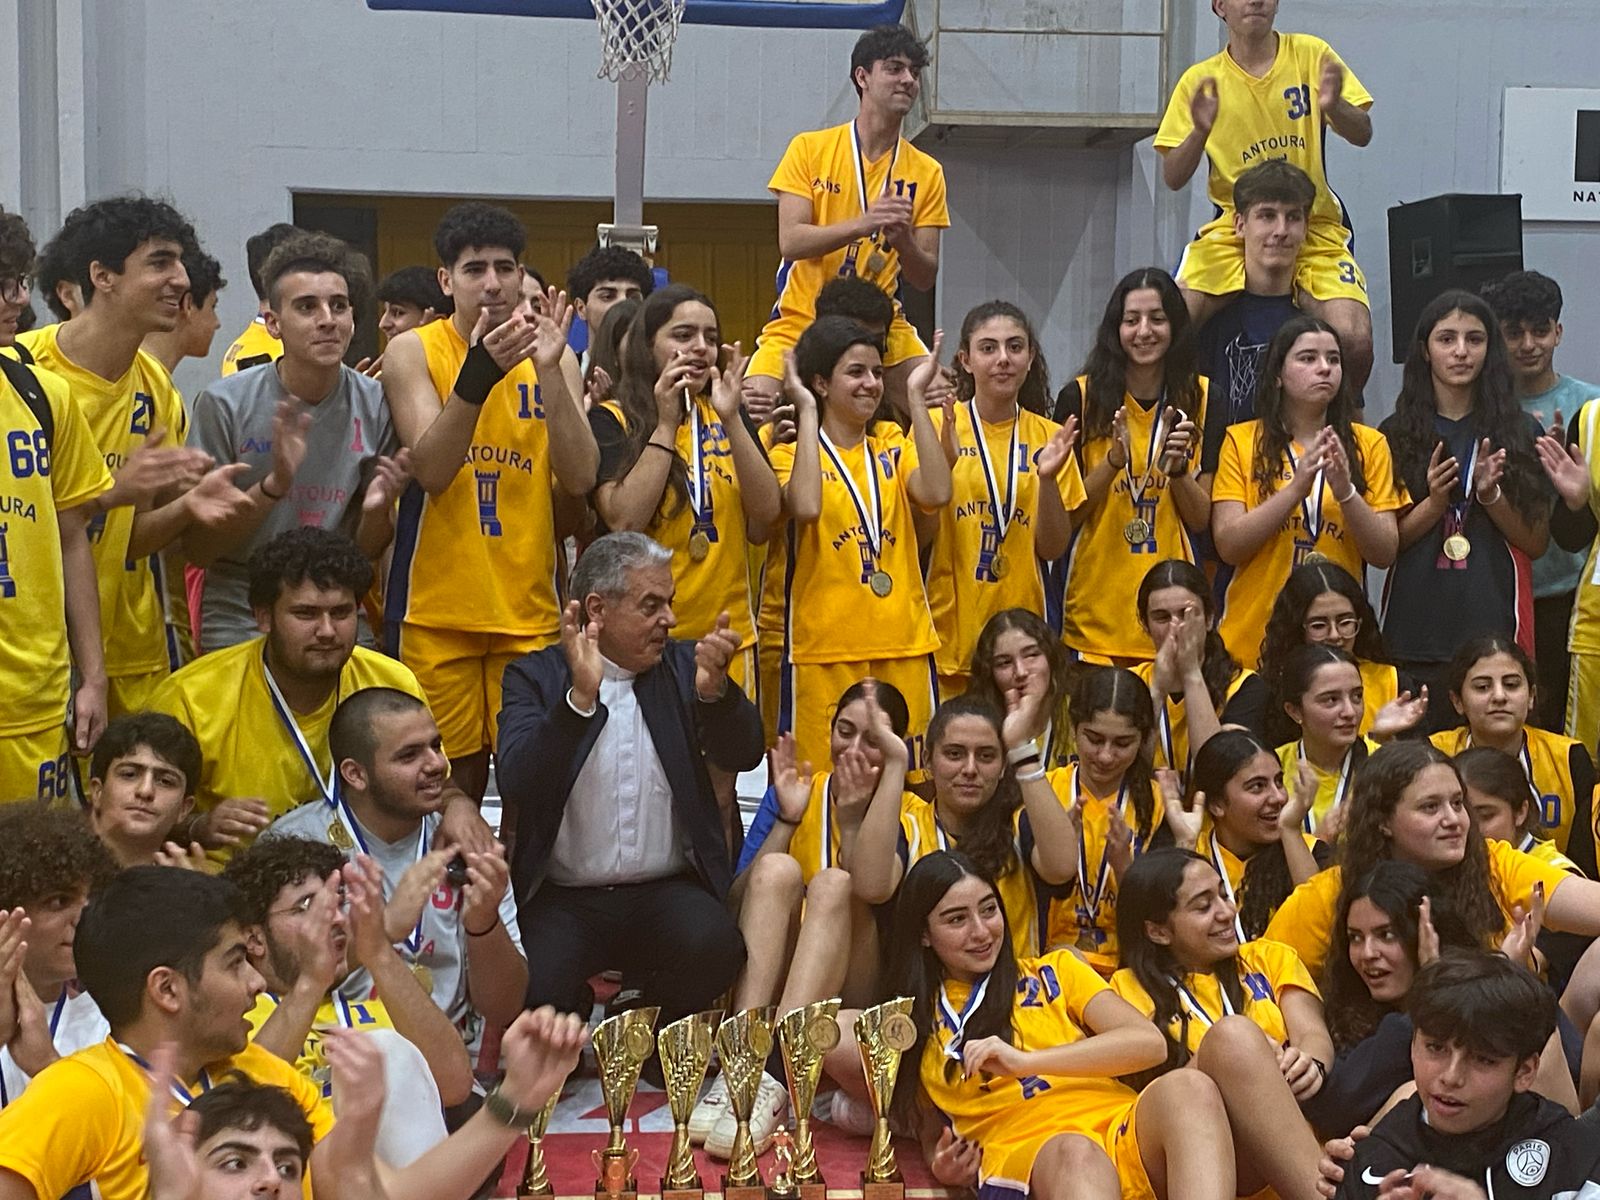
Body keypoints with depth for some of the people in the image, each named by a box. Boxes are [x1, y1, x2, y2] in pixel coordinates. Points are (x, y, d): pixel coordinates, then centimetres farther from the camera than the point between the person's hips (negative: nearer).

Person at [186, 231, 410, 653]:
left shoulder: (375, 405, -2)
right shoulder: (225, 404, -10)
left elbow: (365, 552, 5)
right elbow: (198, 550, -9)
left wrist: (377, 509, -17)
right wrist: (274, 486, -23)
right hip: (238, 622, -2)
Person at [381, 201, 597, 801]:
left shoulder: (550, 354, 7)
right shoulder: (414, 351, -1)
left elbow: (580, 479, -5)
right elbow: (430, 470, -14)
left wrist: (549, 370, -16)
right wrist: (478, 374, -26)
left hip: (530, 609, 2)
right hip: (435, 609, -2)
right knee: (445, 786, 3)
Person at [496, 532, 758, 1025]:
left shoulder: (683, 666, 9)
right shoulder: (535, 676, 1)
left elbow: (743, 756, -4)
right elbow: (516, 784, -15)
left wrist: (714, 690, -24)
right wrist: (581, 697, -28)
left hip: (668, 891, 2)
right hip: (562, 899, -2)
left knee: (712, 947, -29)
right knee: (534, 994, -29)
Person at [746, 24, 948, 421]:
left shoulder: (926, 172, 5)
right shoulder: (810, 149, -1)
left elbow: (924, 278, 2)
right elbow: (790, 241, -12)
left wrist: (902, 239, -20)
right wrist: (864, 223, -26)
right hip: (800, 321, -2)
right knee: (750, 418, -19)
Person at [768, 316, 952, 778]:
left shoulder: (893, 443, 12)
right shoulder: (792, 450, 2)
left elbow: (935, 494, -9)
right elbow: (806, 507, -22)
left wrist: (916, 397, -7)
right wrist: (807, 411, -13)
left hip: (904, 641, 3)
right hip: (825, 648, -3)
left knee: (909, 780, 6)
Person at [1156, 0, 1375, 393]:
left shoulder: (1310, 54, 3)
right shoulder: (1201, 81, 3)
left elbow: (1362, 135, -1)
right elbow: (1172, 179, -2)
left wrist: (1333, 107, -24)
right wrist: (1200, 131, -22)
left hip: (1316, 225, 0)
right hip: (1233, 225, 0)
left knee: (1353, 339, -21)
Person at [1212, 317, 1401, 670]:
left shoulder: (1368, 444, 5)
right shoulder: (1242, 441, 1)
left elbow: (1385, 554, 0)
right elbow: (1228, 545, -8)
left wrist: (1345, 491, -16)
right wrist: (1298, 486, -19)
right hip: (1253, 643, -1)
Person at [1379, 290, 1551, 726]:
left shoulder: (1521, 432, 8)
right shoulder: (1397, 434, 7)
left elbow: (1537, 542, 6)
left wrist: (1491, 494, -10)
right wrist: (1435, 502, -12)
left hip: (1495, 623, 0)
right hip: (1416, 628, 0)